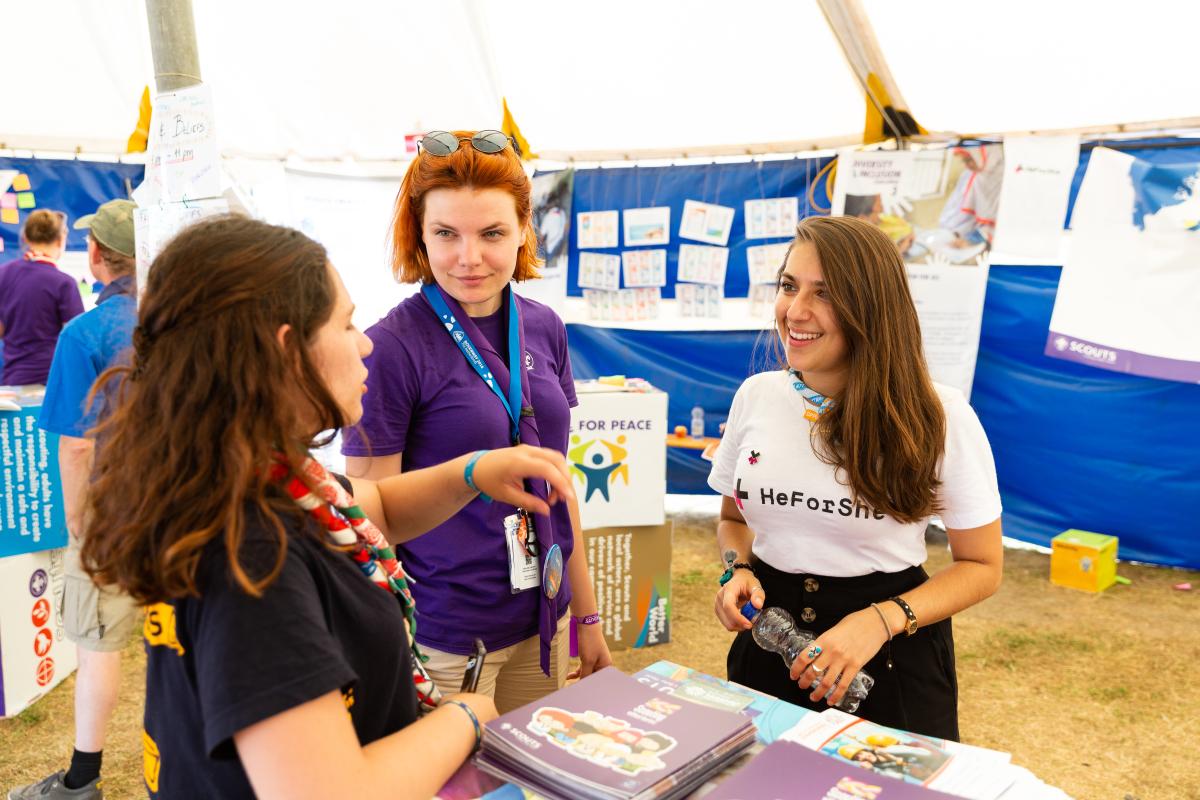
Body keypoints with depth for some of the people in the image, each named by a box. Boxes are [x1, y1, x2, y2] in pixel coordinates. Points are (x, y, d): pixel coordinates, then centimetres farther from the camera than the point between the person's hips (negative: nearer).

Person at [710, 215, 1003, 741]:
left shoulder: (938, 416, -14)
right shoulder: (756, 396, -4)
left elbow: (981, 565, -6)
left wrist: (880, 621, -21)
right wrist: (739, 571, -10)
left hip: (890, 663, -3)